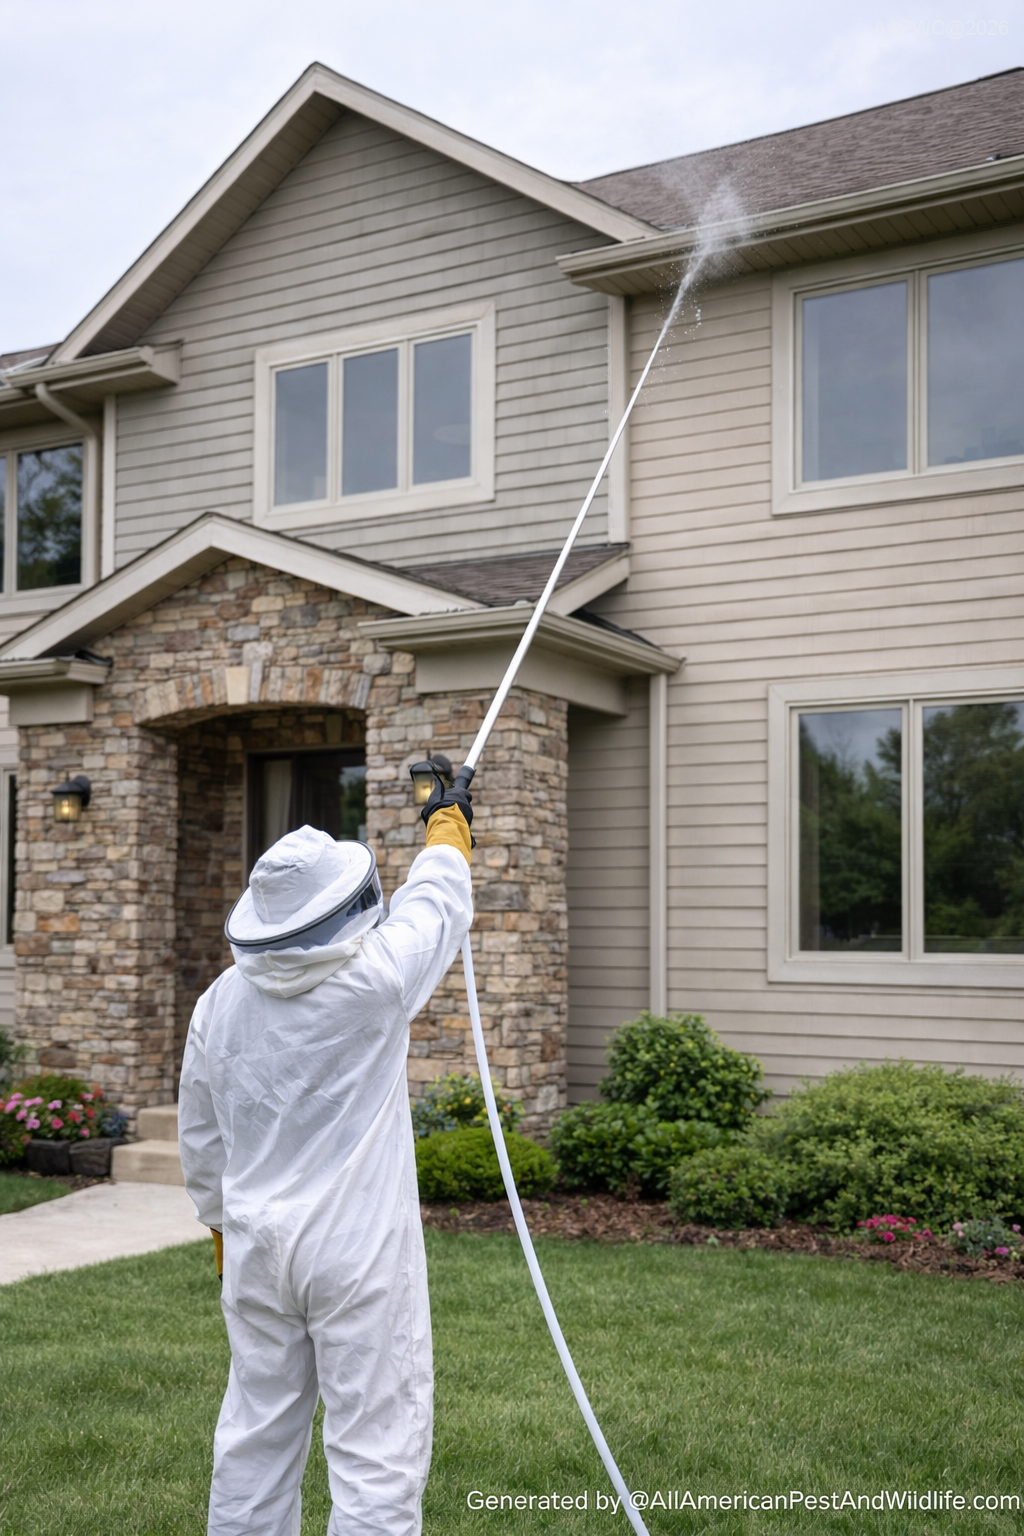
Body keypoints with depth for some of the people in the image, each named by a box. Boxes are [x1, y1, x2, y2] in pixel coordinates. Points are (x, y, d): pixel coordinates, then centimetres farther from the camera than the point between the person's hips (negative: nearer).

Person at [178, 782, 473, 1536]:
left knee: (258, 1433, 18)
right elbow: (437, 901, 4)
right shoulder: (374, 979, -15)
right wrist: (448, 823, 23)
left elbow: (201, 1140, 11)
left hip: (257, 1245, 6)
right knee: (377, 1444, 1)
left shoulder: (220, 1001, 1)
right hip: (360, 1249, -6)